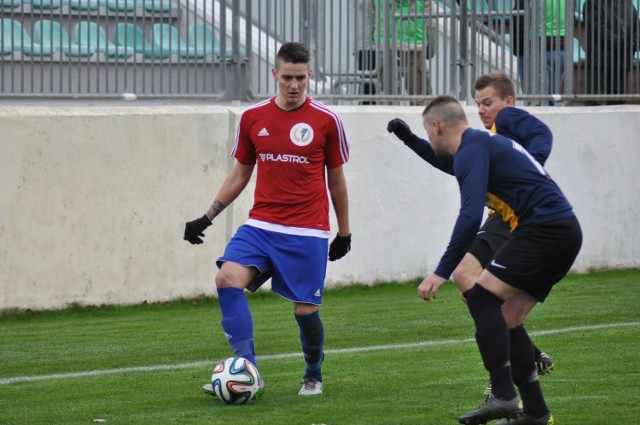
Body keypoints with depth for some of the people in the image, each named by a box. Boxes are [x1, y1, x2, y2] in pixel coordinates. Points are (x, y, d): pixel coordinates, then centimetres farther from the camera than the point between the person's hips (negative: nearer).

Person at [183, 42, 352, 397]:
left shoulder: (326, 121, -2)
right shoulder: (253, 118, 5)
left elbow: (336, 179, 8)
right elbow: (239, 175, 16)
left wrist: (344, 231, 13)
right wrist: (207, 218, 12)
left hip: (307, 234, -2)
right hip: (260, 226, 2)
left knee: (305, 309, -1)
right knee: (227, 278, -21)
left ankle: (313, 375, 28)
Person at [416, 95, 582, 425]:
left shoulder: (471, 149, -9)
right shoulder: (486, 142, 21)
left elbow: (471, 216, -20)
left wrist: (442, 272, -20)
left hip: (544, 229, -10)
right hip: (564, 233, 10)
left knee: (482, 297, -13)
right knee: (507, 322, 11)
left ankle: (503, 396, -20)